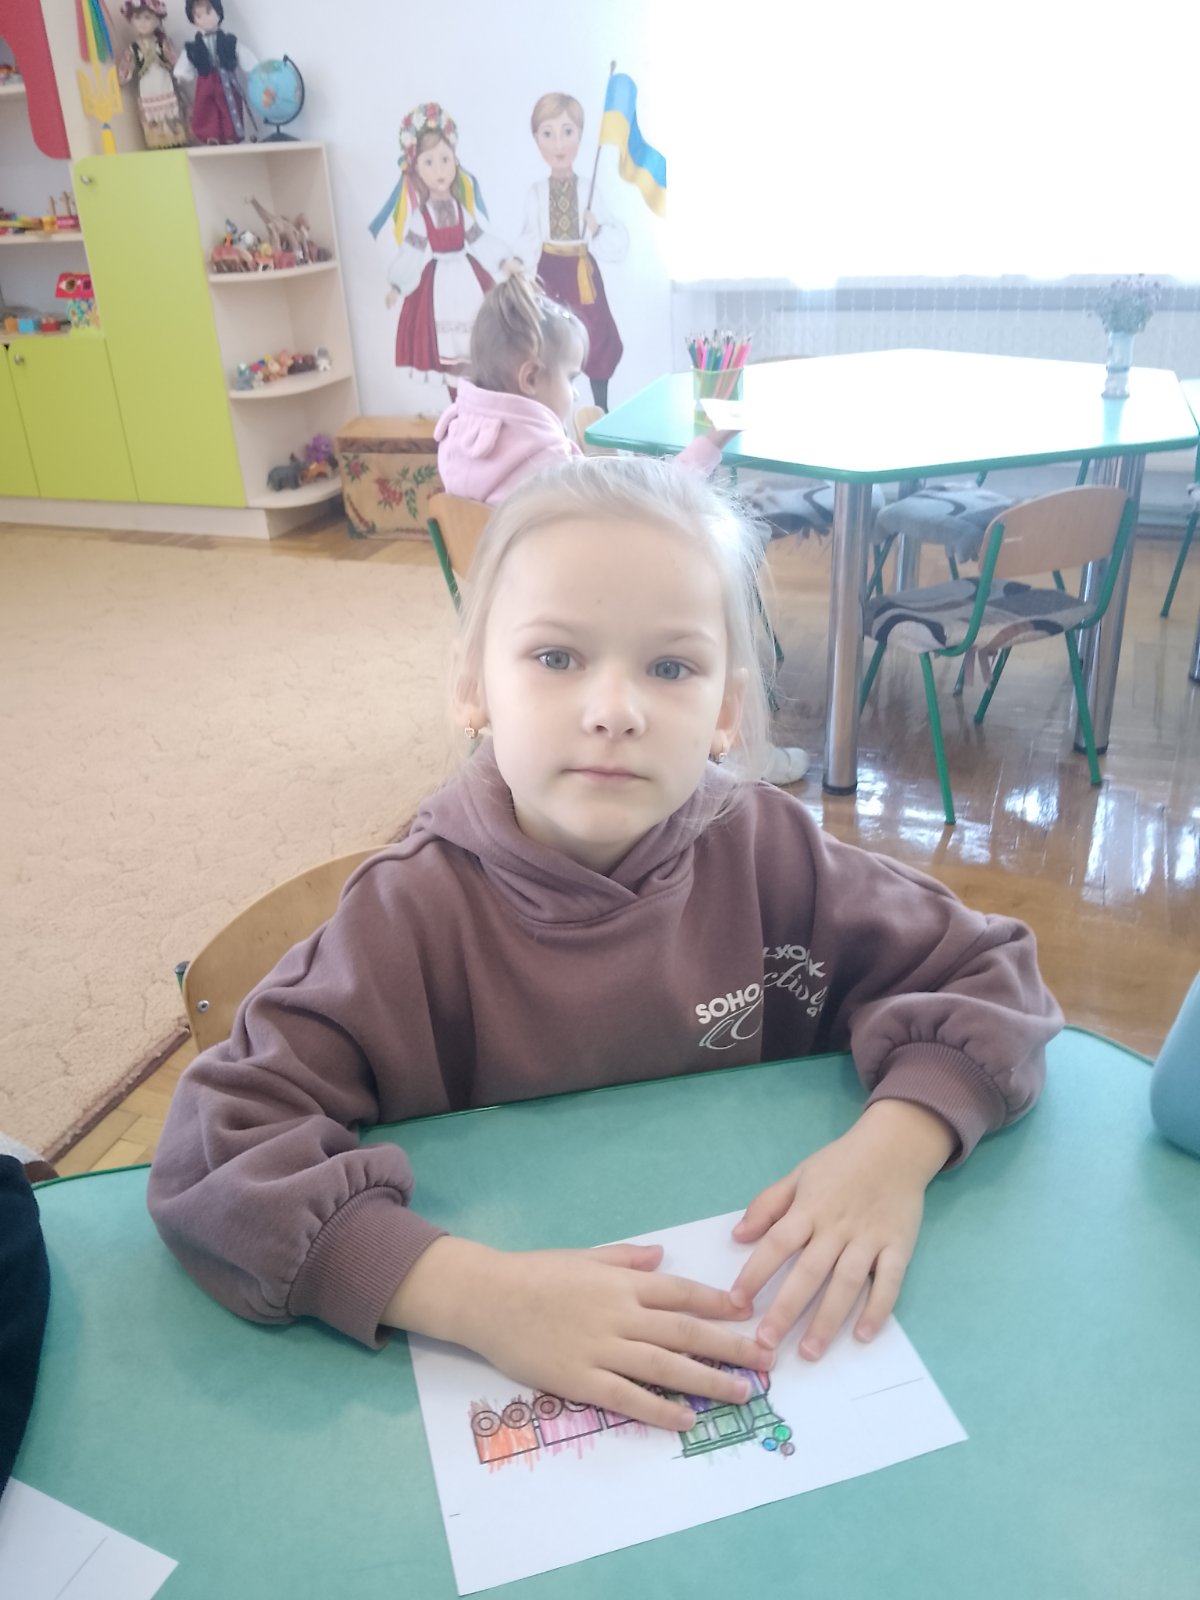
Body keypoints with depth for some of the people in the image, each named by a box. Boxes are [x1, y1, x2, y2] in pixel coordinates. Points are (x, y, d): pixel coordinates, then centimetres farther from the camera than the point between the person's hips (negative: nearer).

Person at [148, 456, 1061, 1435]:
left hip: (763, 1329, 2)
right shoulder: (416, 913, -15)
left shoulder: (767, 853, -8)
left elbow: (990, 975, -2)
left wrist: (896, 1148, -20)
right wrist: (476, 1296, -31)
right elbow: (216, 1148, -20)